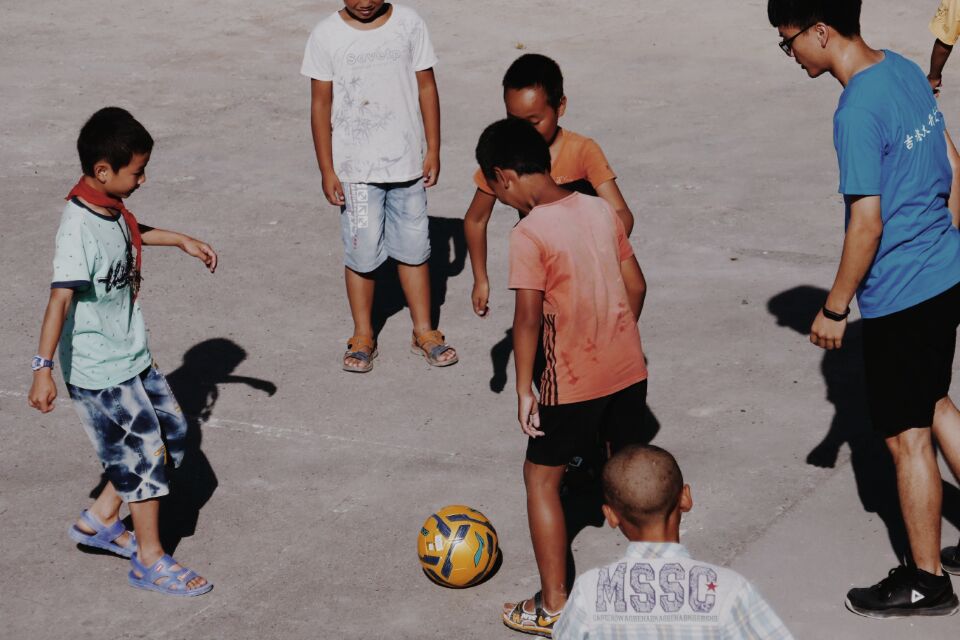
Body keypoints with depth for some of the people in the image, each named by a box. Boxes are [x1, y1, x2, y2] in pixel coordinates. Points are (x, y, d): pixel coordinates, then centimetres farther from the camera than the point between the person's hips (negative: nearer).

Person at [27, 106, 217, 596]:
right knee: (144, 456, 1)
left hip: (132, 355, 9)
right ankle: (149, 561, 17)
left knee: (172, 432, 17)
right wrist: (43, 368, -37)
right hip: (98, 371, -9)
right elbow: (60, 299, -33)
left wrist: (183, 241, 28)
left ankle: (100, 521, 29)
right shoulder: (79, 229, -27)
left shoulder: (112, 209, 0)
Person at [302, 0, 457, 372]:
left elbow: (426, 87, 5)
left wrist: (433, 149, 2)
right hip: (355, 170, -2)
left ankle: (423, 331, 23)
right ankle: (363, 336, 19)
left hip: (406, 163, 2)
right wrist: (326, 170, -4)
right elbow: (321, 104, -2)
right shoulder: (327, 35, -6)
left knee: (414, 248, 9)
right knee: (362, 253, 2)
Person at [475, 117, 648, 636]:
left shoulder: (529, 234, -17)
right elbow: (636, 286, 8)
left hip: (573, 382, -6)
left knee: (541, 477, 9)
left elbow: (528, 319, -18)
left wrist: (524, 389, -9)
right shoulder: (601, 210, 3)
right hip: (628, 369, 6)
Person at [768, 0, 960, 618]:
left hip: (899, 297, -9)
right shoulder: (906, 69, 3)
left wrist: (834, 308, -12)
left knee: (908, 437, 6)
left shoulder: (857, 114, -24)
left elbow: (867, 225, -23)